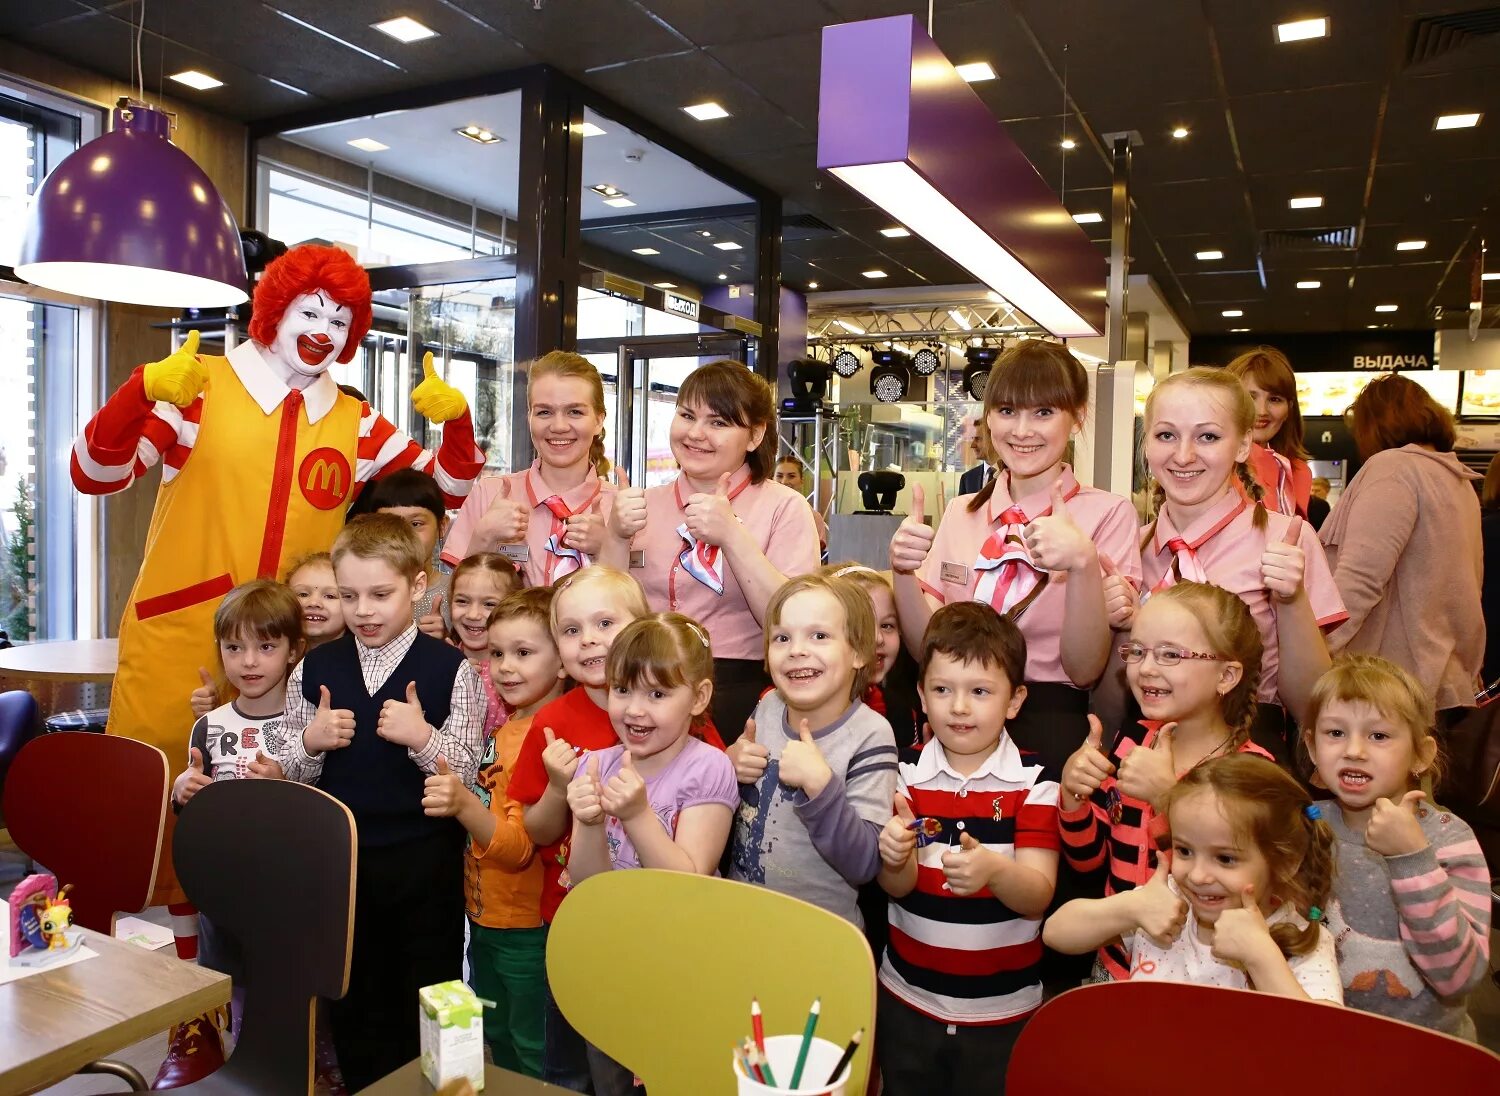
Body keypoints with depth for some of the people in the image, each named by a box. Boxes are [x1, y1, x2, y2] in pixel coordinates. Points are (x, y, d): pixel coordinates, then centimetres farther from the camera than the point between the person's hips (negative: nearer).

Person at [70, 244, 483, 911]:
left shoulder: (356, 425, 8)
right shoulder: (200, 387, -2)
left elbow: (450, 492, 10)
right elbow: (95, 475, -8)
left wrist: (456, 421, -8)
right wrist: (141, 391, -25)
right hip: (175, 644, -3)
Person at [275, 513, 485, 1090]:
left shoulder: (451, 670, -9)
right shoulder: (314, 670, 2)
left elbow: (464, 776, -8)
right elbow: (292, 779, 8)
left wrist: (422, 737, -24)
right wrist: (310, 742, -12)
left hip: (425, 863, -3)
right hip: (339, 862, 3)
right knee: (354, 1004, 18)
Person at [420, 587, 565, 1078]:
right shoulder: (506, 728, 4)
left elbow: (518, 848, -28)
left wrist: (464, 804, -44)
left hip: (528, 928, -8)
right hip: (485, 918, 9)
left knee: (535, 1056, 10)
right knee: (497, 1042, 24)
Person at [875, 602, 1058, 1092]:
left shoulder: (1034, 781, -10)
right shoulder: (907, 774, -4)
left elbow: (1038, 896, -15)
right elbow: (897, 888, -6)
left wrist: (993, 869, -36)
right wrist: (895, 858, -29)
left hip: (1002, 1009, -2)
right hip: (907, 1000, 2)